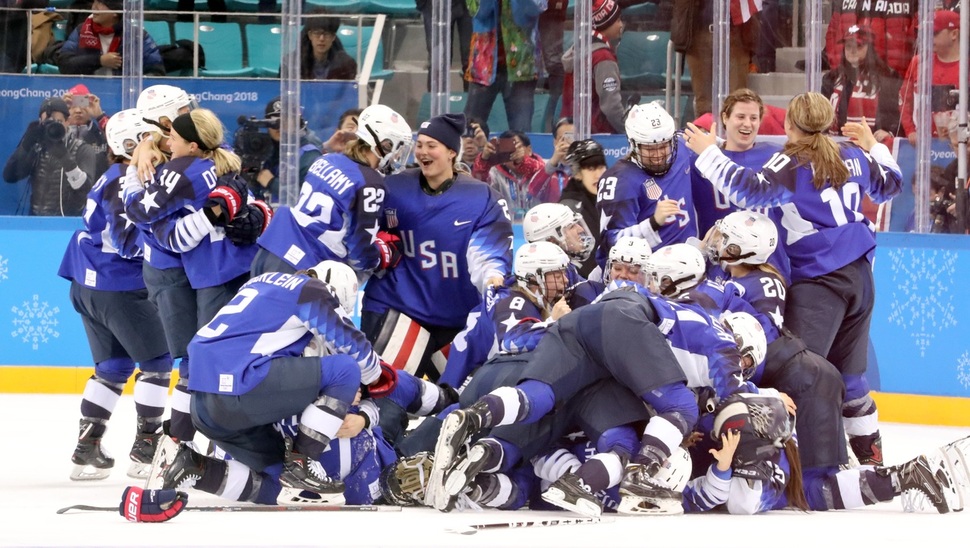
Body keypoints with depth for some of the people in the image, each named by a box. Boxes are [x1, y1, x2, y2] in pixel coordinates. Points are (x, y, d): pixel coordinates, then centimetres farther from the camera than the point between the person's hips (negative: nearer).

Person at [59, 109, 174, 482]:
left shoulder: (117, 178, 13)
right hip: (119, 287, -10)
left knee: (114, 365, 14)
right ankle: (145, 448, 1)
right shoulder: (124, 183, -17)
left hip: (89, 286, 10)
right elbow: (129, 241, -26)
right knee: (157, 361, 0)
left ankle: (87, 449, 12)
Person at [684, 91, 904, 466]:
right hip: (859, 275, 7)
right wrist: (874, 147, 40)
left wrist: (708, 153, -18)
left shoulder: (793, 163, -12)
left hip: (819, 278, -7)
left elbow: (752, 190, -26)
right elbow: (890, 184, 25)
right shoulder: (853, 157, 8)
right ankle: (871, 455, 21)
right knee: (849, 374, 16)